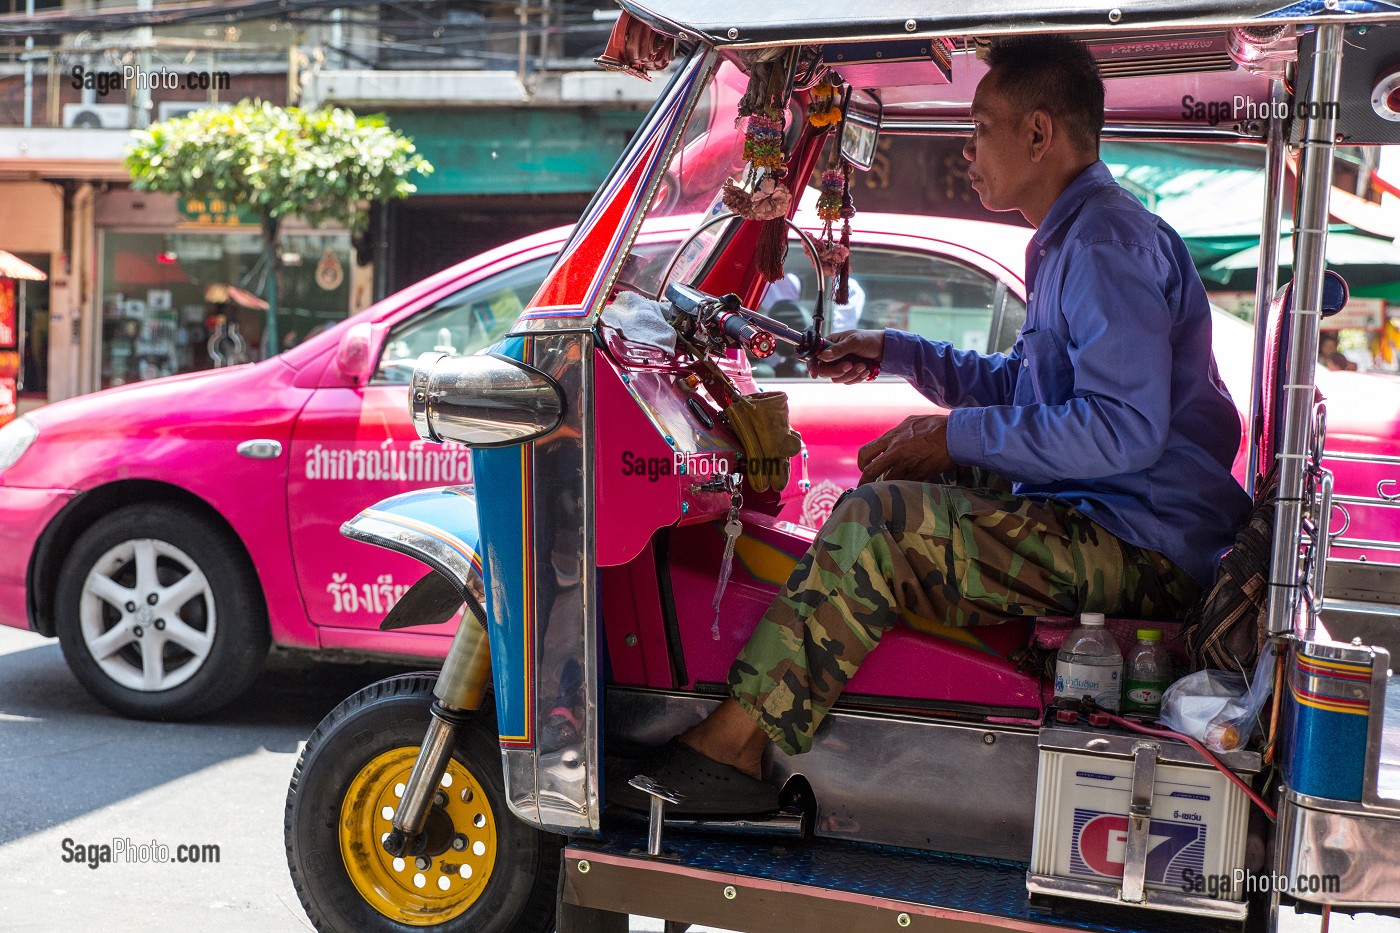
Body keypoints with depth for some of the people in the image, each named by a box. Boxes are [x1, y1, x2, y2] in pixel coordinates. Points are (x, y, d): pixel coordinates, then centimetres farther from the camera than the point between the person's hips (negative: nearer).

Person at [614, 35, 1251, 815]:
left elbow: (1125, 429, -26)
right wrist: (896, 353, 21)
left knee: (880, 519, -24)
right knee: (915, 469, 22)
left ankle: (733, 749, -22)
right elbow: (1020, 385, 28)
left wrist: (958, 436, -20)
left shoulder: (1107, 242, -16)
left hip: (1141, 550, -11)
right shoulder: (1077, 238, 19)